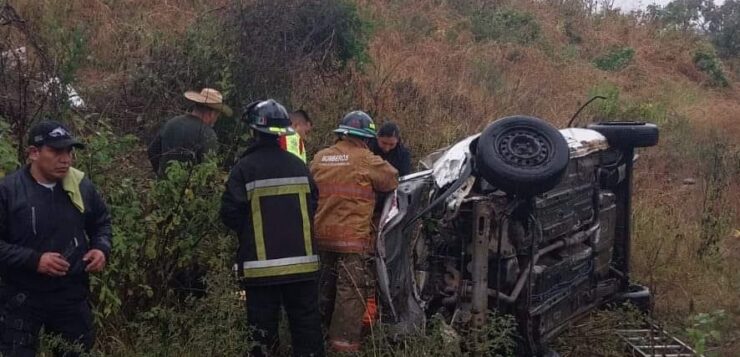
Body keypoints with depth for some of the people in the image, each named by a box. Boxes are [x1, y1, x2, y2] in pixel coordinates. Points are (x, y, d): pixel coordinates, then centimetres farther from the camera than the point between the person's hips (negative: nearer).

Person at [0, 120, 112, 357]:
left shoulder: (82, 185, 0)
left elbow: (101, 223, 15)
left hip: (73, 295, 4)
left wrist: (102, 249, -4)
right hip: (21, 299, -3)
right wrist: (33, 259, -23)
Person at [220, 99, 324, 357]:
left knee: (264, 327, 5)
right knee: (306, 322, 12)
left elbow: (230, 214, -9)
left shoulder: (245, 167, -10)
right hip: (302, 260, 3)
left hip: (261, 263, -3)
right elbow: (313, 207, 10)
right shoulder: (298, 166, 3)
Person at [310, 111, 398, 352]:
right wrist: (371, 184, 20)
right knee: (351, 293, -2)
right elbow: (393, 180, 2)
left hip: (322, 235, 7)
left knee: (326, 289, 20)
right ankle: (344, 343, -3)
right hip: (353, 237, -7)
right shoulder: (366, 160, -10)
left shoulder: (319, 158, 8)